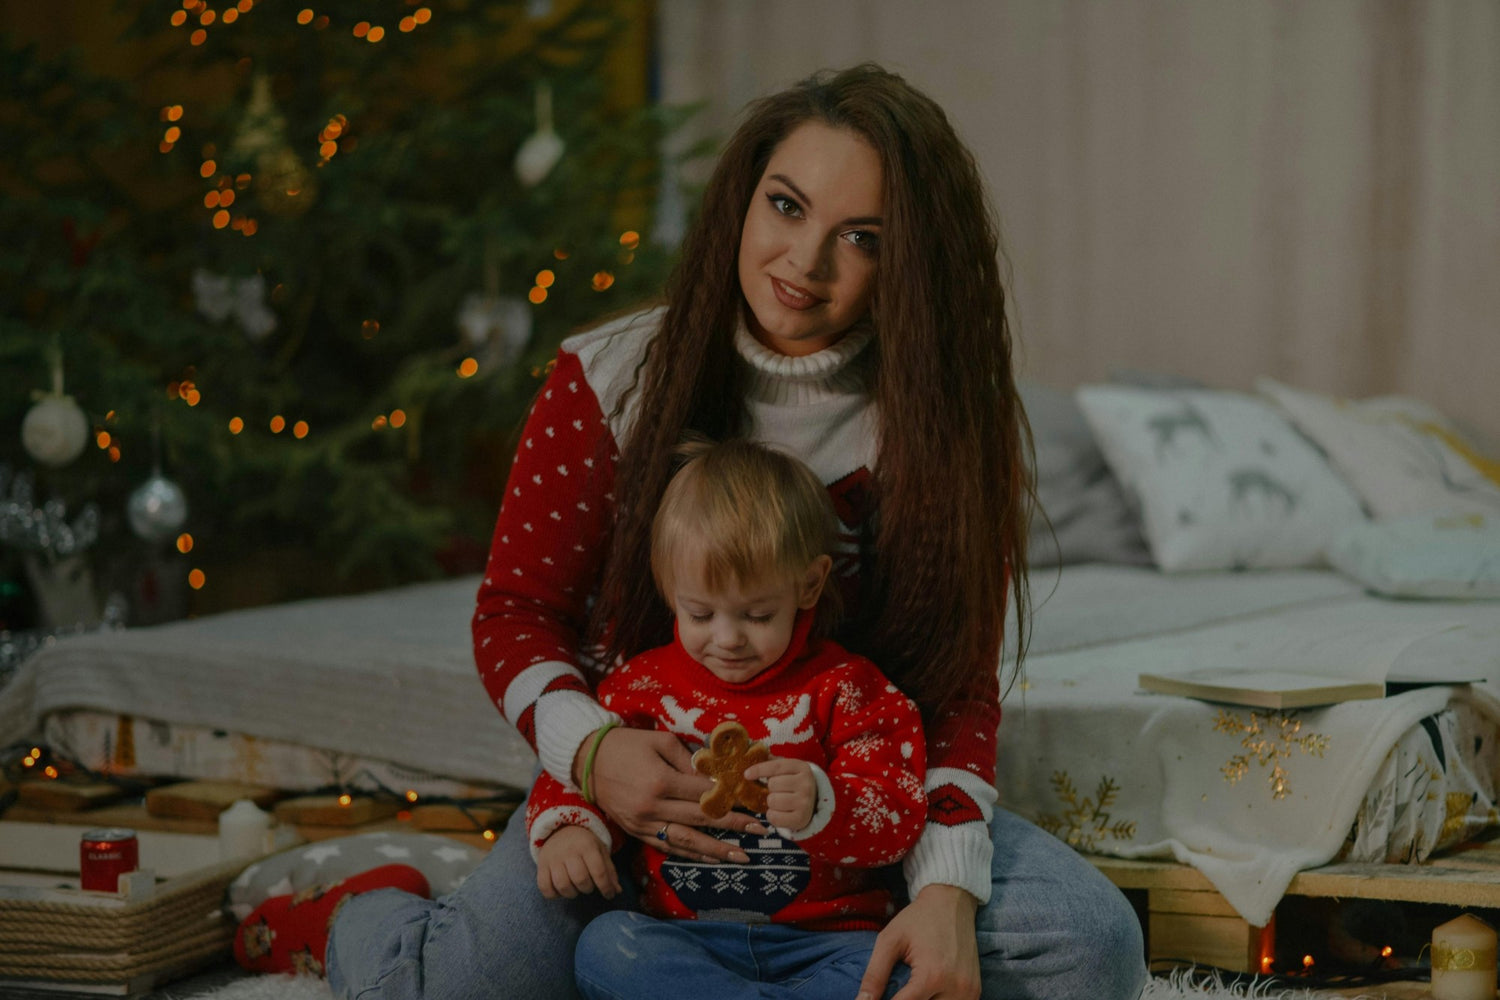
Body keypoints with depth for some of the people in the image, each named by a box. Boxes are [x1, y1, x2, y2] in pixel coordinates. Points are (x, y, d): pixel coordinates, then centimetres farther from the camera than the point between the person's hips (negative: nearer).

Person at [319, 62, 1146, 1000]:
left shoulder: (947, 428, -6)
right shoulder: (607, 381, -7)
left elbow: (961, 686, -6)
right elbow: (516, 609, 0)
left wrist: (947, 887, -23)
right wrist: (588, 747, -22)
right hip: (642, 787, -1)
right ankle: (376, 917, 11)